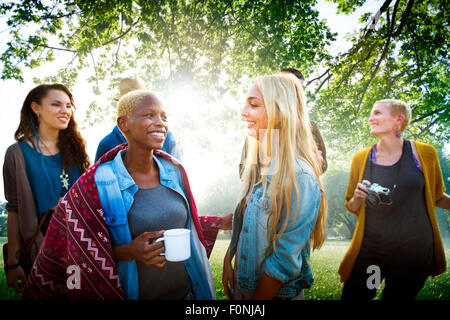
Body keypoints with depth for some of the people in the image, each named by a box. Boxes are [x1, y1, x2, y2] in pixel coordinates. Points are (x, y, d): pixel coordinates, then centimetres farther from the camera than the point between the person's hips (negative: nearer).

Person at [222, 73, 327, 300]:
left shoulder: (300, 179, -26)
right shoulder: (257, 166, -2)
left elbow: (285, 261, -24)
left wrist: (254, 304, -16)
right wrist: (228, 262, 0)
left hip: (276, 293, -6)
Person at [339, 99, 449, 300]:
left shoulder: (424, 153, -3)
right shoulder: (361, 159, 1)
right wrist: (358, 198, -11)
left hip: (413, 253, -1)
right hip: (369, 251, 1)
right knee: (352, 296, 4)